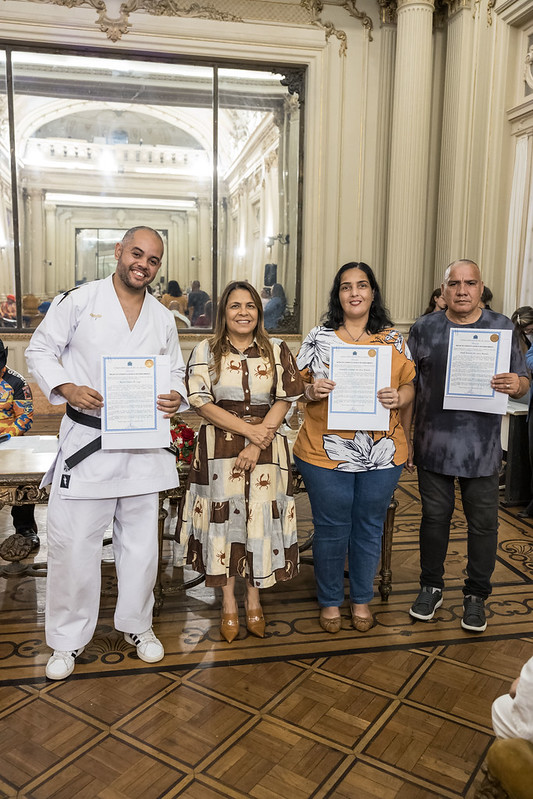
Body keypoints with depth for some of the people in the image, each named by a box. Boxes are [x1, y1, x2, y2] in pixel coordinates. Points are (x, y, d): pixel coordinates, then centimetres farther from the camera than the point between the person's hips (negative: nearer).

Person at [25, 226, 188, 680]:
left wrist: (176, 397, -5)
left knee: (140, 542, 12)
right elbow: (41, 350, 2)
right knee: (73, 545, 1)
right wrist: (67, 388, -15)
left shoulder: (163, 318, 10)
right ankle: (69, 638, 24)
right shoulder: (79, 301, -1)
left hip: (143, 445, 4)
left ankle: (136, 624, 34)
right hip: (86, 441, -3)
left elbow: (175, 372, 18)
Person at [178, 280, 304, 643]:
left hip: (266, 448, 1)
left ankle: (254, 601, 25)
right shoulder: (206, 351, 2)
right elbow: (200, 401, -6)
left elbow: (285, 399, -1)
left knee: (261, 517, 5)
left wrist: (257, 445, -12)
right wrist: (248, 429, -14)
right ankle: (229, 604, 22)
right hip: (219, 447, 0)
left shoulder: (277, 350, 4)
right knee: (224, 517, 5)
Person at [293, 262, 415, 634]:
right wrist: (311, 391, -16)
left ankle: (362, 600, 33)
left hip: (381, 452, 2)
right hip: (327, 449, -1)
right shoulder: (318, 337, 3)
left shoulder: (394, 340, 7)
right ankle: (330, 601, 29)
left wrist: (399, 397, -13)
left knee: (369, 528, 14)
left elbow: (409, 385, 9)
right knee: (331, 529, 8)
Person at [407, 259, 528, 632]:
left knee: (483, 522, 8)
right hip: (434, 444, 0)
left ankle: (476, 595, 25)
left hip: (482, 447, 0)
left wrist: (517, 385, -19)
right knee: (434, 517, 11)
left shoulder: (503, 327, 3)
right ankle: (431, 587, 28)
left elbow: (523, 383, 6)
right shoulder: (425, 329, 3)